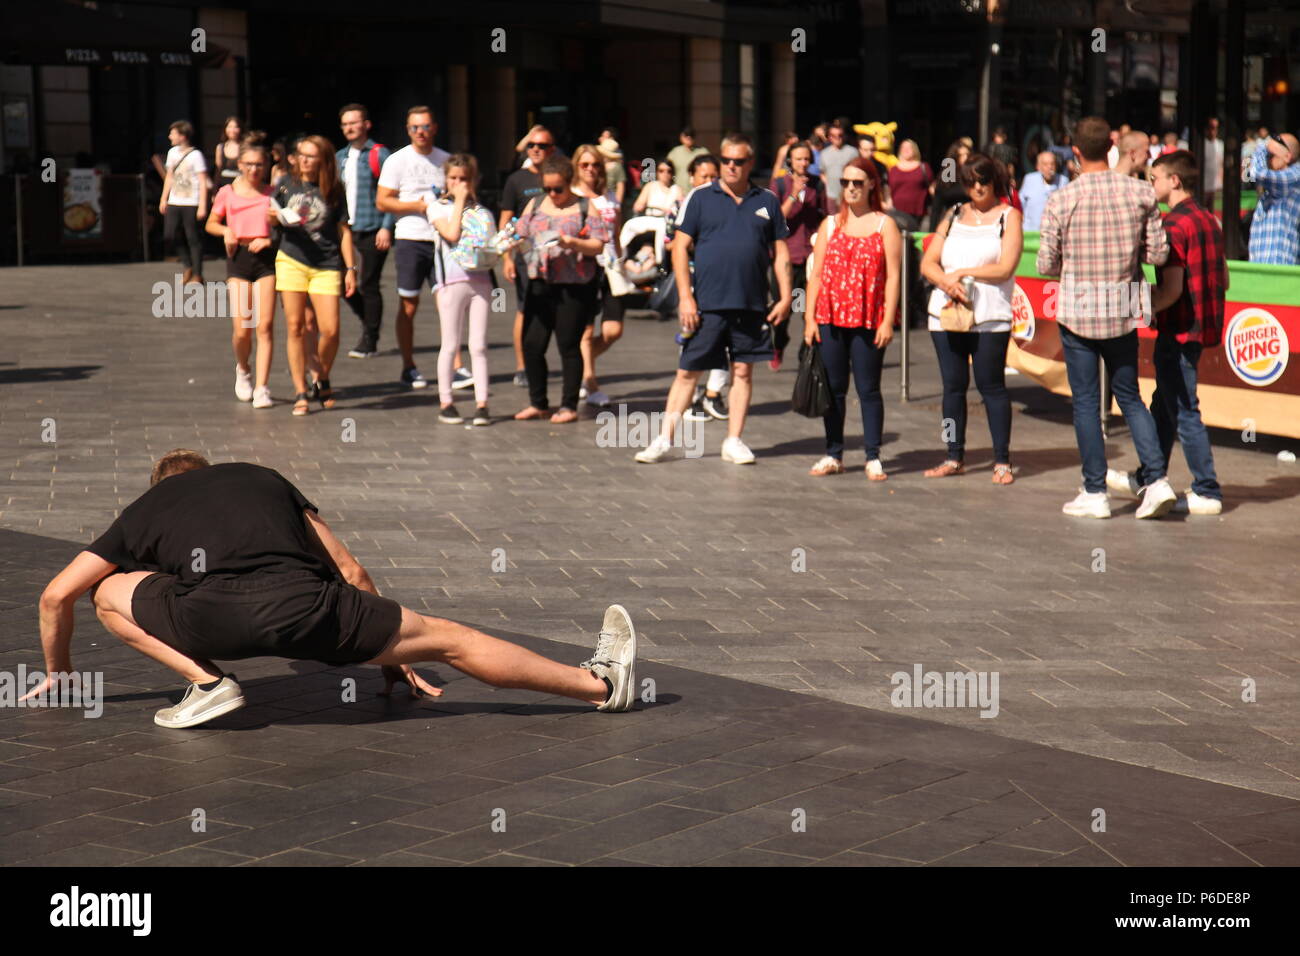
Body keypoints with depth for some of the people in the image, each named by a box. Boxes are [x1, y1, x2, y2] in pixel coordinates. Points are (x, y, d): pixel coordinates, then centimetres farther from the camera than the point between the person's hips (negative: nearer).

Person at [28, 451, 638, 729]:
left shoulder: (144, 510, 33)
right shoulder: (263, 479, 37)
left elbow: (55, 596, 31)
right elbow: (352, 574, 36)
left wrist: (57, 672, 49)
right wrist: (392, 654, 46)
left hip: (212, 618, -2)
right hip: (303, 603, 2)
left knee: (110, 592, 26)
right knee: (450, 640, 16)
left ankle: (205, 682, 7)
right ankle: (602, 684, 16)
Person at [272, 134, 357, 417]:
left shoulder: (334, 191, 3)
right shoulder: (287, 184, 7)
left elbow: (344, 231, 5)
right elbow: (271, 216, 17)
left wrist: (351, 268, 1)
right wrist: (274, 217, -7)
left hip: (326, 266, -1)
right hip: (291, 261, 1)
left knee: (330, 330, -9)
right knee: (295, 327, -3)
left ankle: (322, 379, 18)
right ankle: (300, 393, 4)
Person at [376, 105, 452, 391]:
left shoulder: (445, 160, 11)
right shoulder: (397, 161, 1)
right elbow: (382, 201, -4)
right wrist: (418, 206, -13)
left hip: (441, 239, 3)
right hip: (410, 240, -3)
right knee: (408, 306, 2)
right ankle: (408, 368, 11)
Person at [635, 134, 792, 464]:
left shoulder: (767, 202, 9)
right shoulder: (701, 198, 2)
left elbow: (780, 252, 11)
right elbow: (680, 248, 0)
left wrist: (785, 297, 2)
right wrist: (685, 297, -8)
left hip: (751, 304, 2)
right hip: (706, 304, -2)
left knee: (743, 371, 6)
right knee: (687, 371, 1)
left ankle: (733, 441, 14)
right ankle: (664, 439, 7)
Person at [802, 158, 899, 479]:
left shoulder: (885, 225, 3)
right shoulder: (830, 225, 12)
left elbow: (892, 276, -2)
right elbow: (816, 274, 9)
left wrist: (888, 321, -10)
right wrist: (810, 318, 2)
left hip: (868, 321, -3)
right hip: (830, 318, 3)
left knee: (868, 390, 1)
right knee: (833, 389, 7)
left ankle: (873, 458, 5)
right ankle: (833, 455, 14)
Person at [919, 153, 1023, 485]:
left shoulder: (1008, 216, 4)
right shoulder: (954, 215, 15)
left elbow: (1005, 268, -8)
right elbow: (928, 263, 8)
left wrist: (962, 272, -7)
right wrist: (948, 283, -11)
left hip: (990, 318, -4)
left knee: (991, 386, -4)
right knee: (953, 386, 7)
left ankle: (1002, 461, 1)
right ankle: (955, 457, 14)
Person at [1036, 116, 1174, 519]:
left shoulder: (1060, 200, -10)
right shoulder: (1141, 193, -4)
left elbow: (1046, 264, -6)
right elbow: (1158, 254, -2)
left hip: (1077, 310, -2)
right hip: (1123, 311, 3)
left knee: (1086, 401, 6)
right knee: (1130, 397, 15)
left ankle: (1095, 493, 8)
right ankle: (1157, 480, 2)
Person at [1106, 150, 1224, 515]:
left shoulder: (1174, 224, -17)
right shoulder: (1209, 219, 10)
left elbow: (1172, 290, -22)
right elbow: (1223, 280, 15)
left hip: (1179, 331, -9)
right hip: (1203, 325, 9)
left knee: (1184, 410, -2)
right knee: (1164, 405, 19)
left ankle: (1207, 492, 1)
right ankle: (1147, 479, 29)